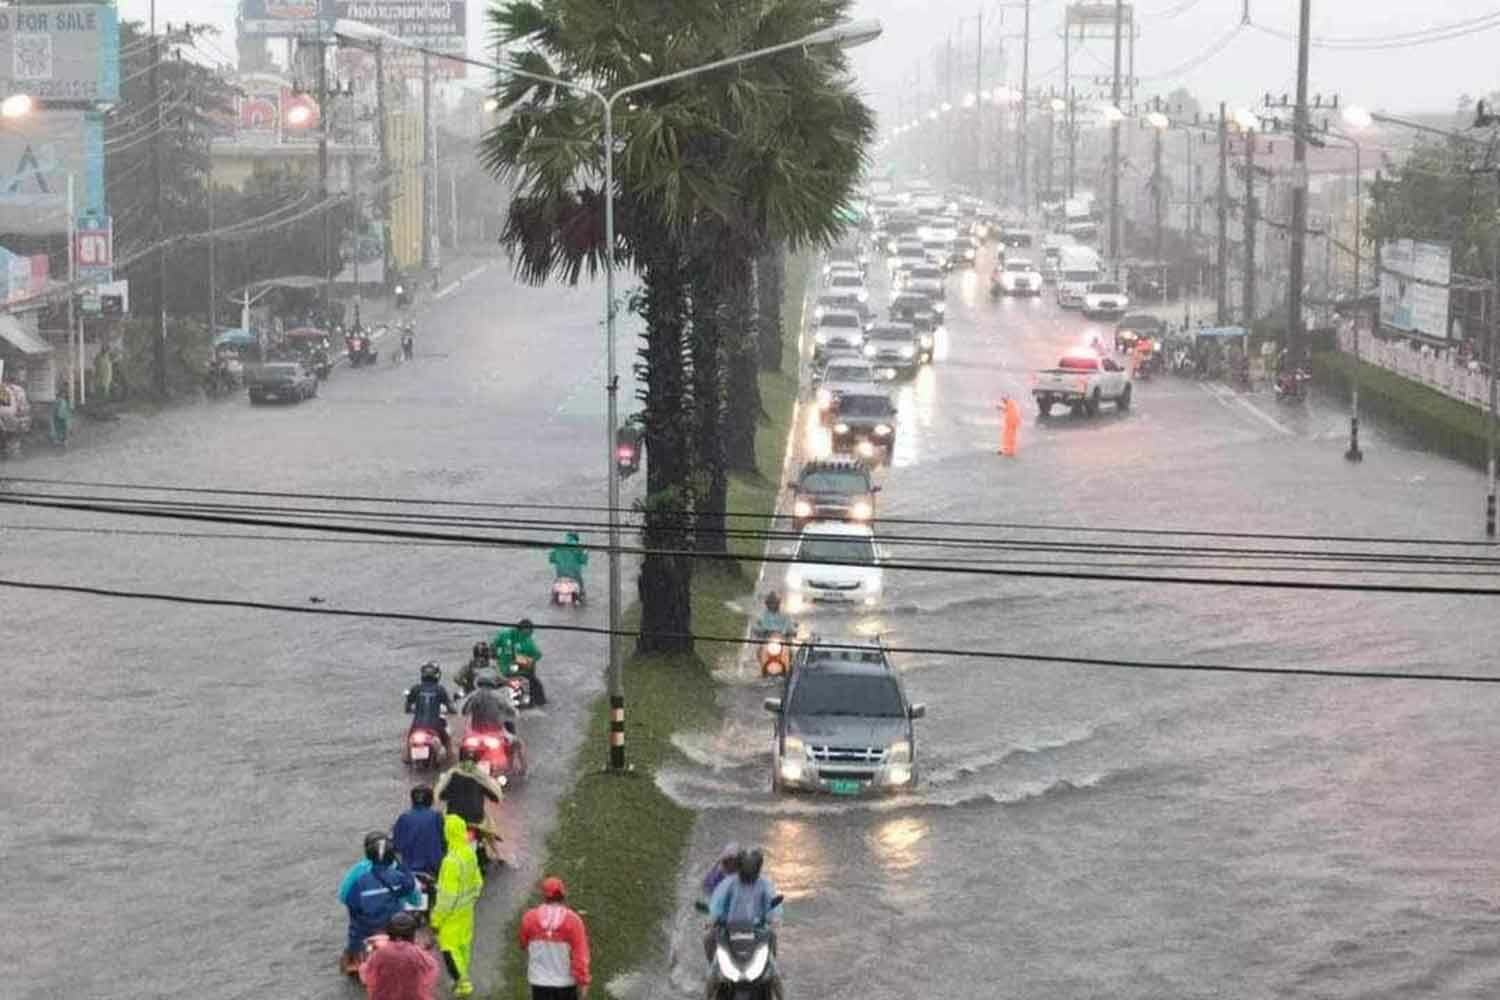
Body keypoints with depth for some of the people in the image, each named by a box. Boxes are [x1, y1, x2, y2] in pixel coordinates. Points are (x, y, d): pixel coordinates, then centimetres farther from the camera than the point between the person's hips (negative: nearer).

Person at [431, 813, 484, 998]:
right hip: (467, 910, 8)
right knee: (463, 944, 20)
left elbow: (448, 896, -25)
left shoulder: (452, 861, -29)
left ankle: (463, 982, 1)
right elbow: (477, 881, 9)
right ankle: (462, 980, 32)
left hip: (452, 913, -8)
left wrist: (437, 919, -16)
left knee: (449, 948, 2)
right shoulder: (470, 854, -3)